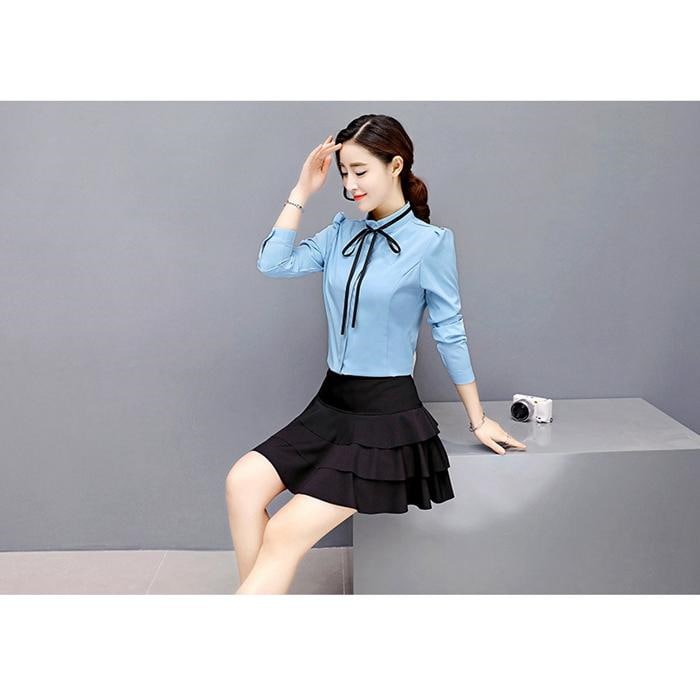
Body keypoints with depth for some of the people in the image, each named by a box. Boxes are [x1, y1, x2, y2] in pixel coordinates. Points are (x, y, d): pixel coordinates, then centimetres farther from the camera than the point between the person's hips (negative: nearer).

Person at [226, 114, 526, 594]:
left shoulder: (430, 243, -7)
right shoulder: (342, 232, 8)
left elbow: (449, 333, -2)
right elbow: (274, 264, -2)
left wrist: (478, 419, 3)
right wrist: (303, 191, -1)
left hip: (387, 415, -6)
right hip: (330, 404, 6)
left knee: (284, 537, -15)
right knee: (243, 482, -14)